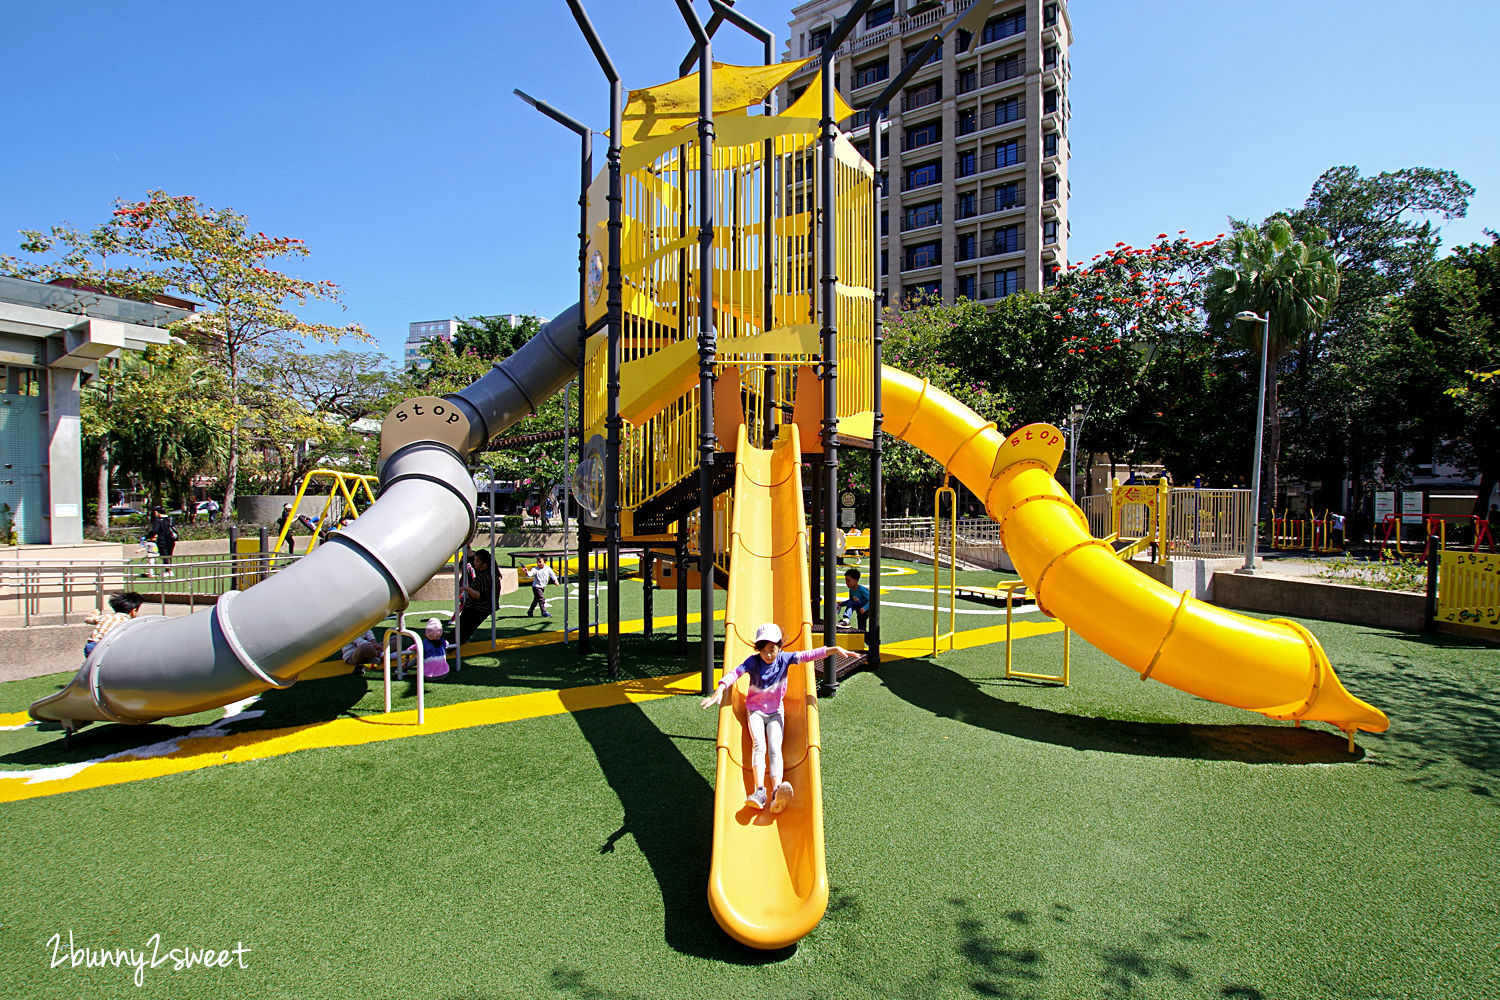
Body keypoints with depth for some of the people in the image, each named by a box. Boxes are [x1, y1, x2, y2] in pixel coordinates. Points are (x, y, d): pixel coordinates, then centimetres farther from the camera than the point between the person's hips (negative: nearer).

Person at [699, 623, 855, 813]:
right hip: (755, 710, 0)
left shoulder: (784, 659, -8)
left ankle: (777, 794, -38)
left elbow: (808, 655, -19)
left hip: (775, 711, 1)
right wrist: (720, 689, -45)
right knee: (759, 746, -22)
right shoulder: (753, 661, -11)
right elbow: (735, 672, -26)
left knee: (775, 748, -19)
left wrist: (834, 649, -32)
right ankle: (759, 791, -35)